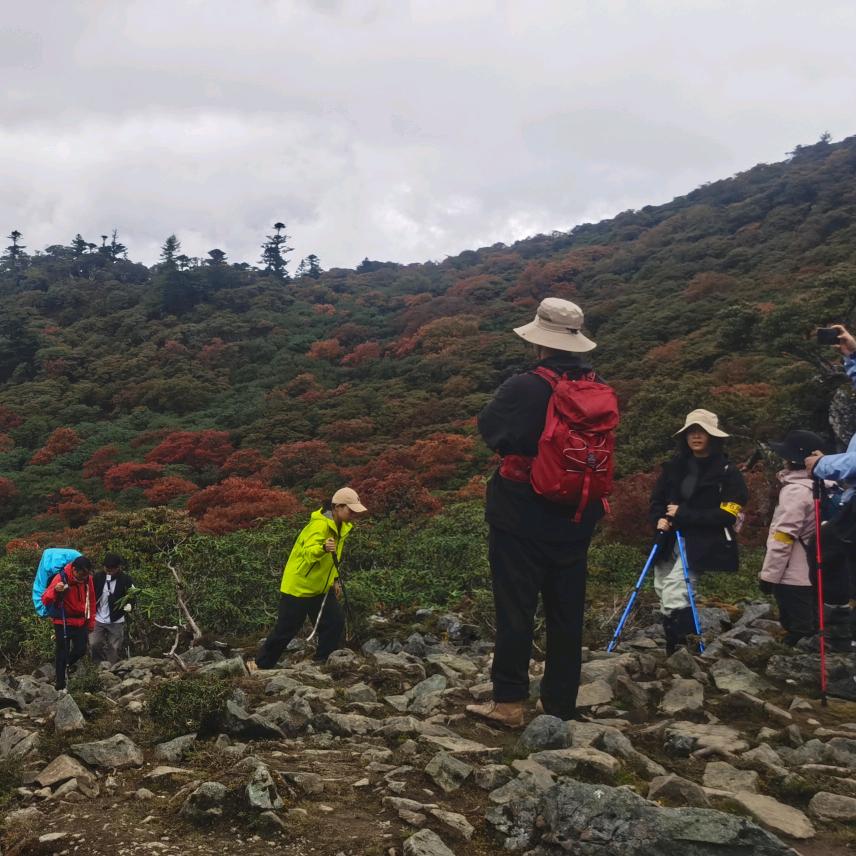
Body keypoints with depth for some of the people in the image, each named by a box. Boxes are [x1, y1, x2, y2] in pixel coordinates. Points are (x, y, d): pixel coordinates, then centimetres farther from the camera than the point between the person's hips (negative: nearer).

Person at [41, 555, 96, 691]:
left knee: (81, 650, 6)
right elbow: (45, 600, -25)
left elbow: (91, 599, 8)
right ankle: (60, 687, 11)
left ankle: (65, 667, 38)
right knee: (63, 653, 0)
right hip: (63, 622, -5)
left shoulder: (88, 578, -5)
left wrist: (91, 621, 12)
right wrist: (55, 590, -47)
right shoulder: (61, 578, -22)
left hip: (81, 621, 5)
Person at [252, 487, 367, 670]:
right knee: (286, 629, 0)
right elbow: (308, 553, -40)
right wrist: (323, 548, -59)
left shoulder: (342, 526, 2)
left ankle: (321, 664, 10)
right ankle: (261, 664, 18)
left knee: (335, 623, -2)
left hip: (322, 587, 8)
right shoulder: (320, 525, -26)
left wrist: (334, 579, 15)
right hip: (298, 586, -8)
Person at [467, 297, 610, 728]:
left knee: (515, 609, 3)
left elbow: (488, 426, -9)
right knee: (566, 612, 13)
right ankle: (560, 703, 21)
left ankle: (509, 701, 7)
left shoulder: (524, 388, -17)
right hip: (575, 518, 5)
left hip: (521, 518, -5)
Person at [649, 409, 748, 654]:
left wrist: (683, 514, -14)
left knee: (675, 596, -16)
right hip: (669, 541, 5)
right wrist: (660, 519, -5)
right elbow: (656, 500, 17)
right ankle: (676, 652, 17)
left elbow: (726, 515, -11)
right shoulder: (674, 466, 11)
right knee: (664, 593, 4)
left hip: (701, 544, -5)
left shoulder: (728, 472, -3)